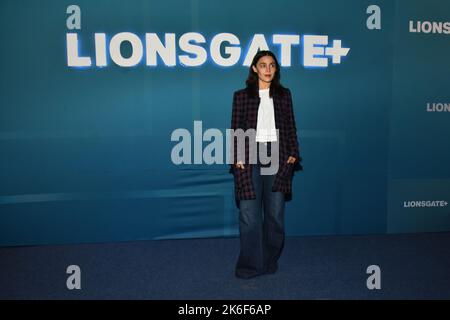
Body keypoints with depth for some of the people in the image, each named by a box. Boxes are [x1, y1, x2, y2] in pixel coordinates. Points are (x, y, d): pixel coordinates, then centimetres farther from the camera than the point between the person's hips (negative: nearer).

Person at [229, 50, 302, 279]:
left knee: (275, 214, 7)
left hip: (277, 157, 2)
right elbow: (236, 129, 3)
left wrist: (293, 153, 1)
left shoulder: (284, 95, 11)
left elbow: (290, 127, 10)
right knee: (249, 214, -2)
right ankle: (250, 264, 10)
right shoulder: (241, 96, 6)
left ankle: (270, 262, 22)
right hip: (250, 159, -1)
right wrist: (237, 157, -6)